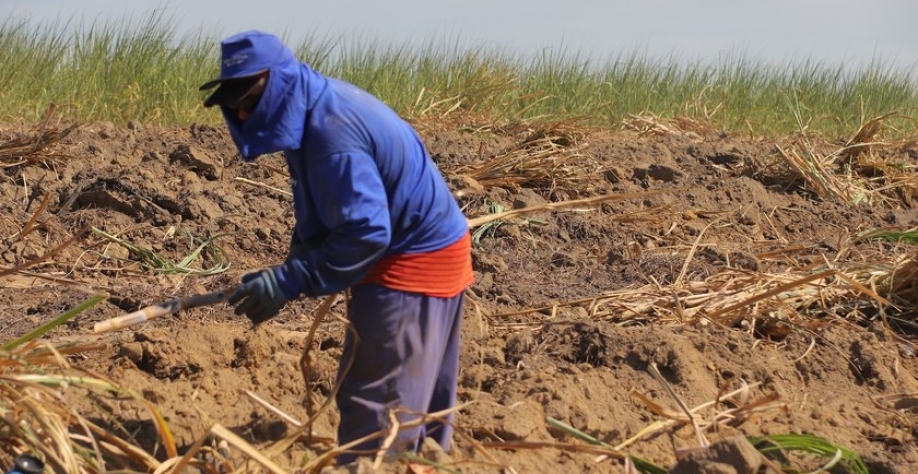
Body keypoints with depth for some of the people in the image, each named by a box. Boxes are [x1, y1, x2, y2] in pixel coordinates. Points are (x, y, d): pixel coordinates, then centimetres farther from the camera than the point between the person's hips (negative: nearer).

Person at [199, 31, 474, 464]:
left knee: (375, 402, -6)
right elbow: (318, 216, 13)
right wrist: (298, 262, -2)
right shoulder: (314, 109, 3)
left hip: (414, 263, -10)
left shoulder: (332, 130, -28)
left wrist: (287, 282, -28)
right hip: (428, 253, 10)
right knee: (420, 396, 19)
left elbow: (366, 232, -31)